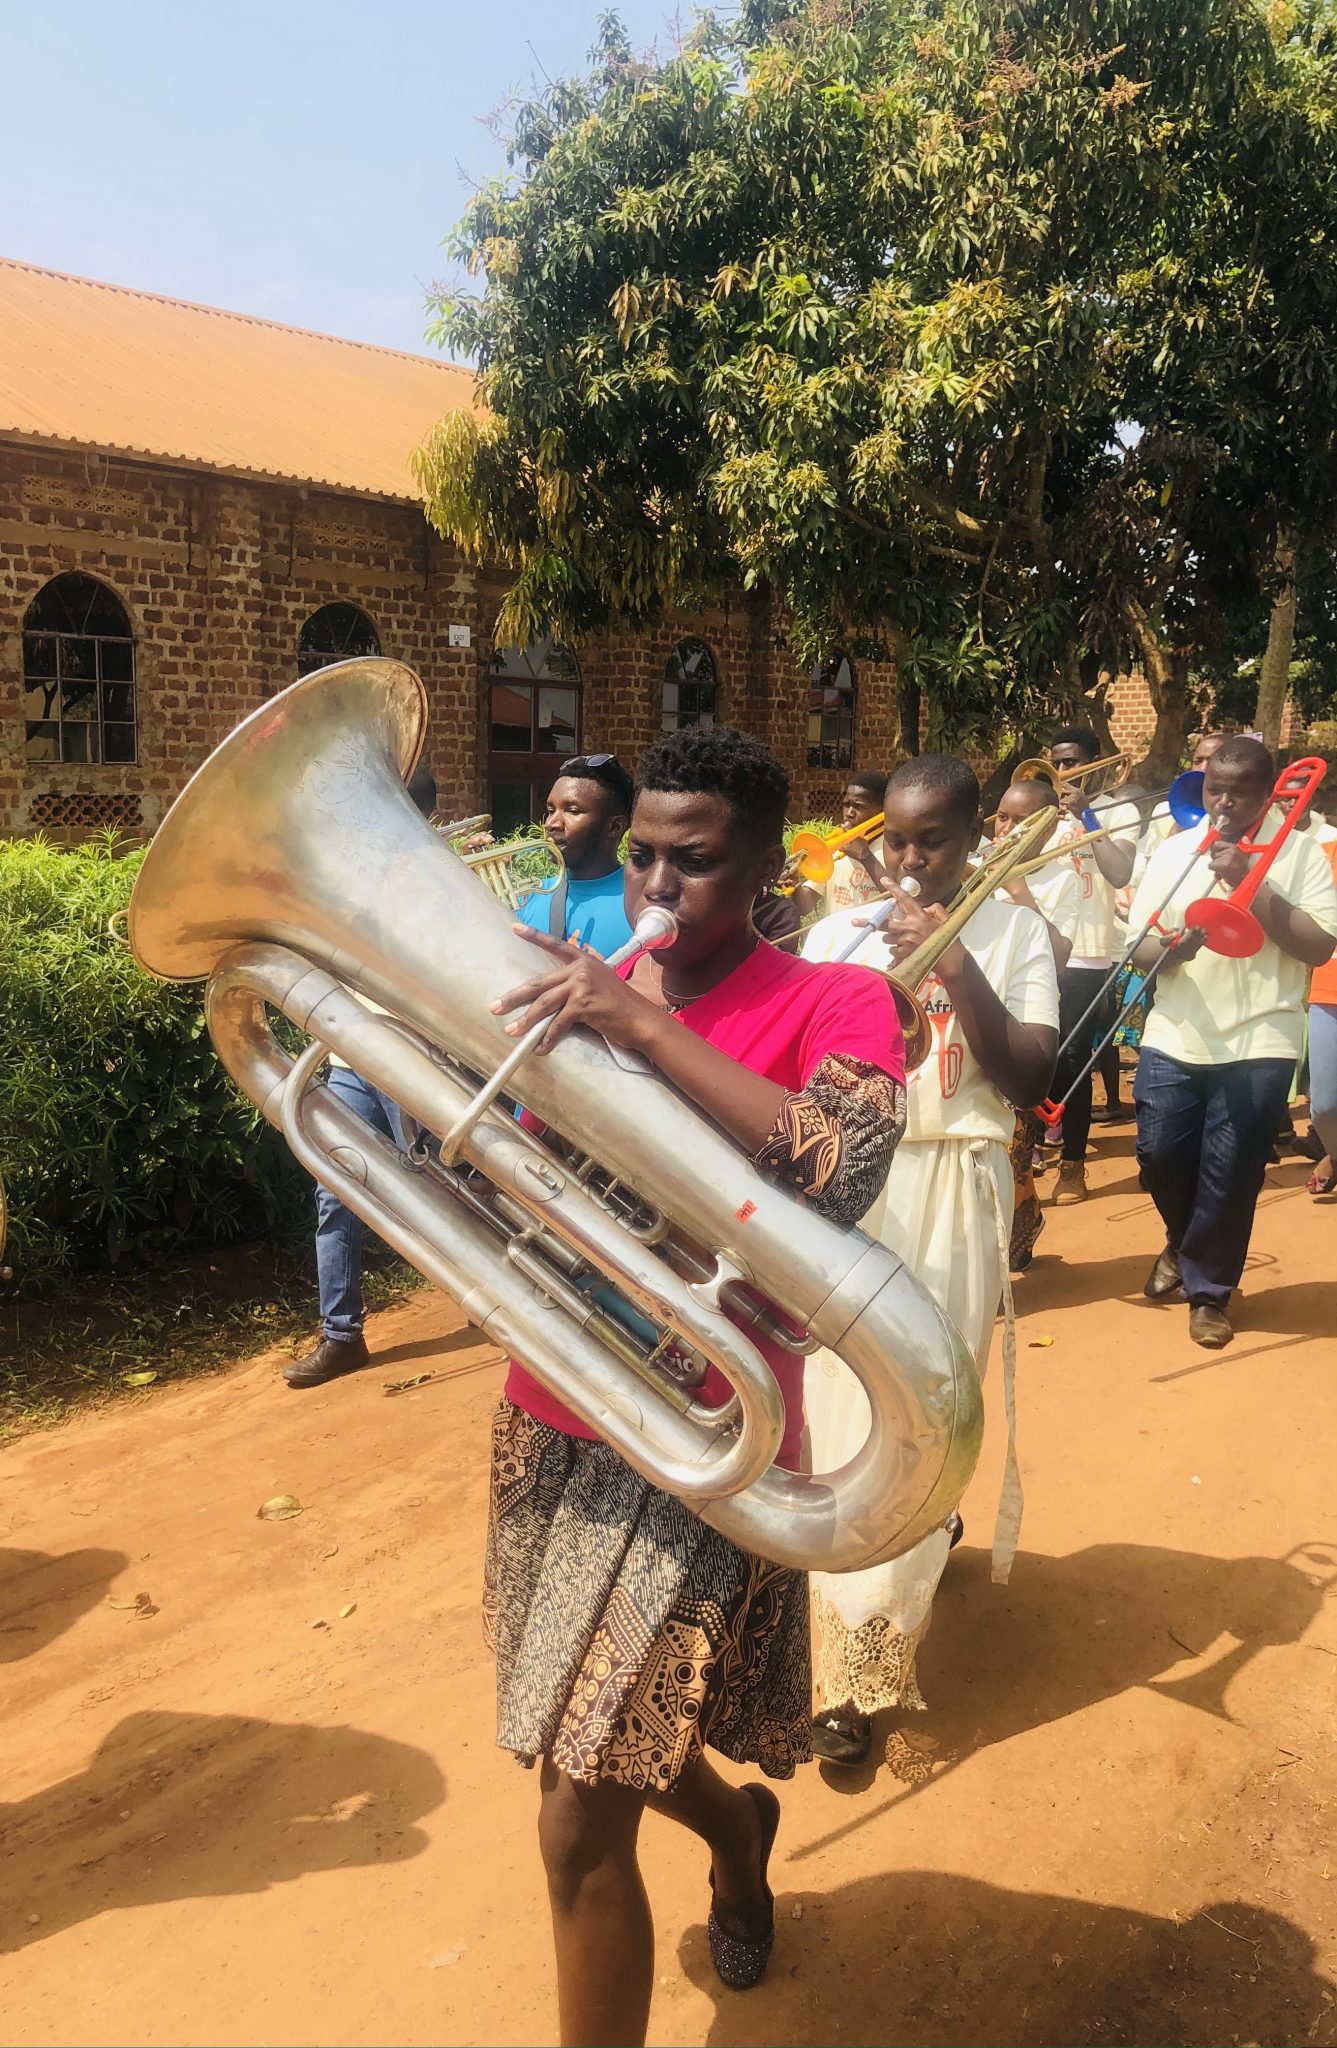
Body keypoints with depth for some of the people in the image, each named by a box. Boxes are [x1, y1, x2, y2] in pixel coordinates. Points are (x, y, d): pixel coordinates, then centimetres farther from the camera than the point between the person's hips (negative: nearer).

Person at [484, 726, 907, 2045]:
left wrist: (643, 1025, -32)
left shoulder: (831, 1005, -10)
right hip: (552, 1429, 6)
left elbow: (841, 1176, -30)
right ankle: (737, 1830, 58)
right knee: (595, 1734, 25)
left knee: (581, 1830, -4)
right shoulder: (584, 993, 5)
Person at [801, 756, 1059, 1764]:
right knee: (838, 1406, 10)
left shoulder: (1012, 932, 1)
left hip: (949, 1199, -2)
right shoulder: (839, 933, 5)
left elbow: (1031, 1081, -7)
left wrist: (958, 974, -18)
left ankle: (859, 1674, 12)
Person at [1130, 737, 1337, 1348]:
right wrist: (1170, 948, -18)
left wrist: (1251, 883, -17)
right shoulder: (1173, 852, 7)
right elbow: (1139, 948, 5)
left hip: (1259, 1043, -3)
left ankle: (1208, 1288, 20)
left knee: (1230, 1175, 0)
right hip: (1174, 1039, 3)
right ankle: (1183, 1242, 35)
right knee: (1160, 1154, 4)